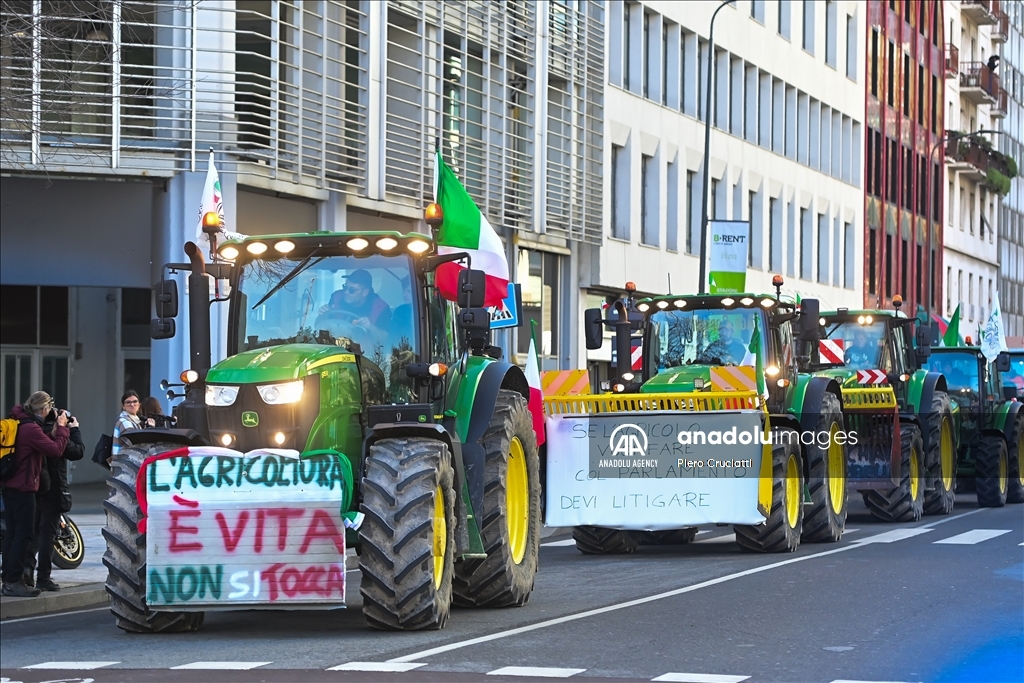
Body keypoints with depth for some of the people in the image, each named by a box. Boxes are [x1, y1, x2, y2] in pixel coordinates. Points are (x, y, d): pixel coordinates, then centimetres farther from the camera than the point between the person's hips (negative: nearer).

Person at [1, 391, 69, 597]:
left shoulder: (19, 424, 12)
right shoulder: (31, 428, -19)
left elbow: (42, 445, 13)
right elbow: (56, 450, -20)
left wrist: (55, 431, 2)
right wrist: (62, 428, -9)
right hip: (24, 487, -10)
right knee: (23, 534, -7)